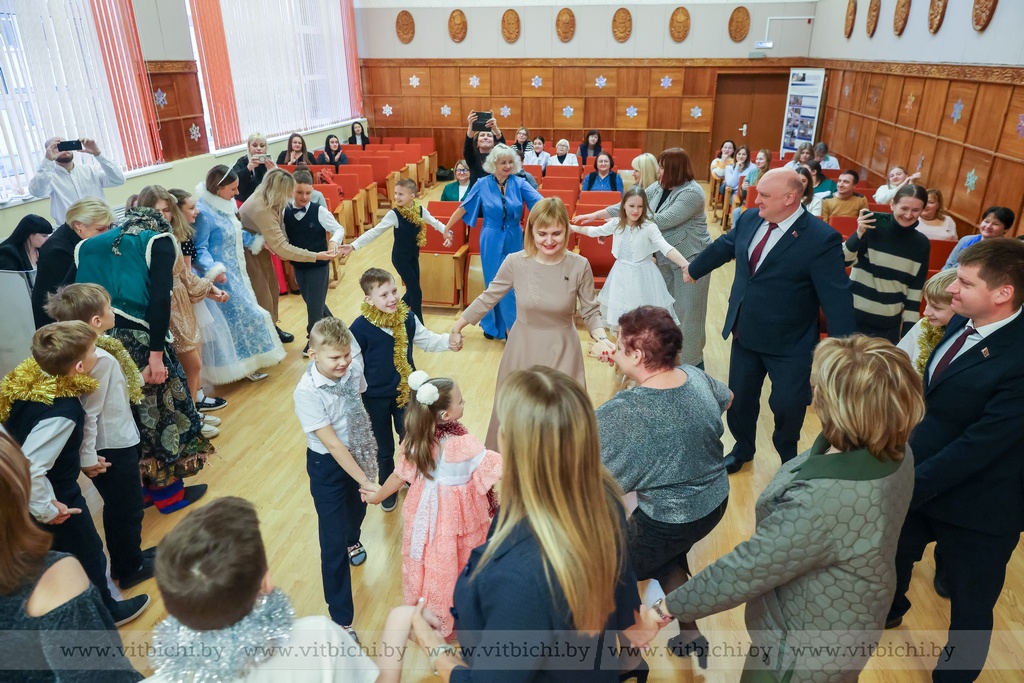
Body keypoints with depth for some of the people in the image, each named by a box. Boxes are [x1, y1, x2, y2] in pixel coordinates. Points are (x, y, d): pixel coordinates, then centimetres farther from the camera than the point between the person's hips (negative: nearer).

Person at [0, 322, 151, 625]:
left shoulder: (34, 379, -11)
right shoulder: (61, 412, -36)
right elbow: (29, 468, -37)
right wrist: (46, 509, -22)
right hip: (56, 497, -8)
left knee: (60, 554, 28)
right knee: (87, 554, 17)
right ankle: (104, 612, 40)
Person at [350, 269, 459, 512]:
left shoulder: (407, 318, -10)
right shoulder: (360, 328, -23)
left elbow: (426, 339, 3)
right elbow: (353, 366, -17)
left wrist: (448, 341, -15)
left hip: (406, 391, 3)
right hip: (375, 398, -3)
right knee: (384, 447, 16)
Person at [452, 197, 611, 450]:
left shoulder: (579, 266, -12)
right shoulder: (515, 263, -12)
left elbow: (591, 312, -2)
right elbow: (488, 299, 1)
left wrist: (601, 339, -20)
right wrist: (458, 325, 8)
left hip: (561, 352, -1)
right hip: (523, 350, 1)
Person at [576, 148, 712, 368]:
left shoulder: (692, 193, -22)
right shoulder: (657, 188, 2)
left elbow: (662, 221, -28)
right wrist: (594, 215, -5)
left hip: (690, 260, -7)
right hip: (665, 258, 8)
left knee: (686, 311, 1)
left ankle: (692, 362, 16)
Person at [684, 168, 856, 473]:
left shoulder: (821, 239, -21)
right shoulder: (750, 219, -3)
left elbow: (837, 299, -22)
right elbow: (723, 246, 17)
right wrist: (694, 269, 33)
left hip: (789, 345, -5)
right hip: (745, 334, 5)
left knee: (786, 407, 11)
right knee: (739, 399, 19)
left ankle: (788, 457, 43)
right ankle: (743, 448, 46)